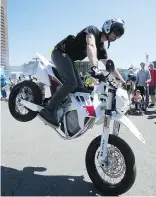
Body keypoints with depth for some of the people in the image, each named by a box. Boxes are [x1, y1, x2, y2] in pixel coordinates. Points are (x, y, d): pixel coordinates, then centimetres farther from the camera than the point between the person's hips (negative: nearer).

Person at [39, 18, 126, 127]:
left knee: (80, 88, 3)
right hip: (61, 52, -9)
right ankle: (49, 110, -24)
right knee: (71, 83, -26)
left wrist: (123, 81, 14)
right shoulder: (93, 30, -10)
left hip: (69, 59, 9)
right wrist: (94, 67, -46)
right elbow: (91, 46, -31)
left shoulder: (101, 48, 13)